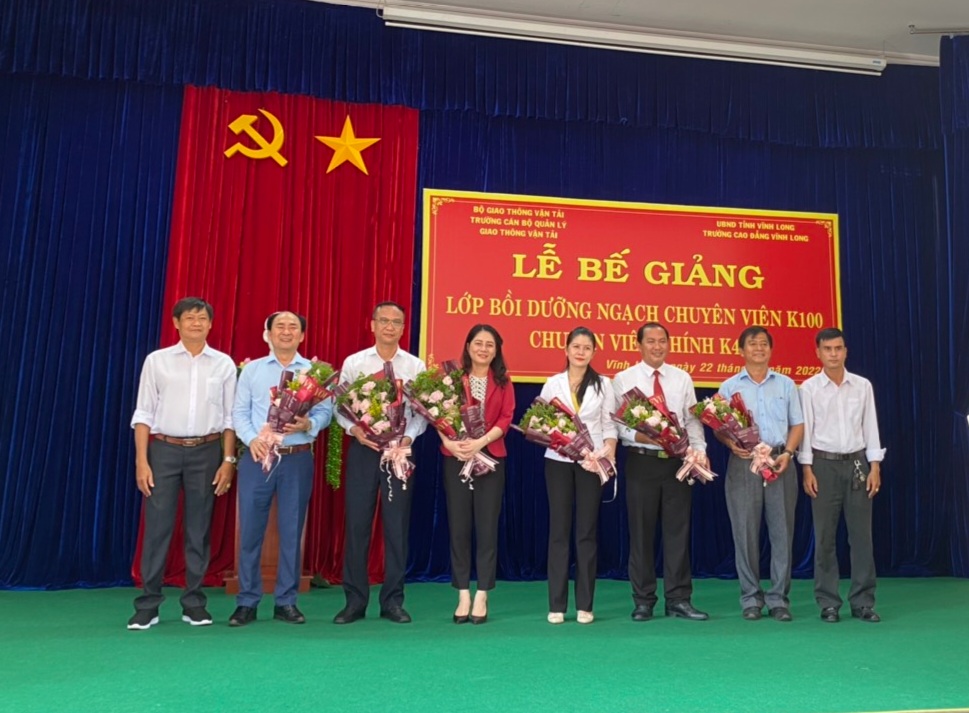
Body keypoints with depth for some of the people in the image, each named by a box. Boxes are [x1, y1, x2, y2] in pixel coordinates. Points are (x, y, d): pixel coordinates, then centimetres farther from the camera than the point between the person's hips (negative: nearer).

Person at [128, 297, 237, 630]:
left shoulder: (224, 363, 5)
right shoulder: (156, 361, 3)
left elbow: (229, 416, 6)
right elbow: (143, 413, 2)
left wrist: (228, 459, 0)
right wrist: (141, 460, -5)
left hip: (206, 451, 1)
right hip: (165, 449, -1)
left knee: (199, 530, 7)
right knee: (157, 527, 0)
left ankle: (194, 603, 16)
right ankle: (148, 605, 11)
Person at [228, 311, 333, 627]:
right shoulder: (251, 369, 10)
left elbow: (325, 410, 0)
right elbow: (239, 412, 4)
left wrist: (308, 425, -20)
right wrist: (252, 439, -12)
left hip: (297, 459, 0)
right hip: (257, 457, 1)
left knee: (292, 532, 6)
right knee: (250, 530, 3)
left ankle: (286, 601, 17)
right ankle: (247, 602, 15)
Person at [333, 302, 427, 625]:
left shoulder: (415, 366, 4)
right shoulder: (353, 363, 4)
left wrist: (408, 437, -13)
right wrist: (355, 430, -13)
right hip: (362, 449, 0)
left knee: (397, 526, 5)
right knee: (357, 524, 3)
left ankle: (393, 601, 17)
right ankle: (355, 600, 15)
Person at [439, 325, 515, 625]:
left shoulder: (503, 382, 8)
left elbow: (506, 418, -2)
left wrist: (480, 442, -16)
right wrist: (449, 442, -18)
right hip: (455, 458, 0)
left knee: (487, 526, 2)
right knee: (458, 526, 3)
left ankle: (482, 597, 10)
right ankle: (463, 596, 12)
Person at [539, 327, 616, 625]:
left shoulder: (603, 384, 7)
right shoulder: (552, 383, 8)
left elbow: (609, 425, 3)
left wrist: (609, 453, -11)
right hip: (558, 461, 0)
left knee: (587, 531, 3)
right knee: (559, 530, 2)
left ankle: (584, 605, 11)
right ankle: (557, 605, 8)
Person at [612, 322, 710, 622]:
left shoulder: (682, 378, 9)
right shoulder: (623, 379, 1)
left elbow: (692, 420, 6)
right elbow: (617, 423, -4)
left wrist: (699, 450, -7)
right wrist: (639, 436, -20)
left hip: (677, 461, 2)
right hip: (642, 461, -2)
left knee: (678, 530, 6)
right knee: (641, 532, 4)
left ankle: (679, 600, 16)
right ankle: (643, 601, 15)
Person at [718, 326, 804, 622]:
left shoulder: (786, 384, 12)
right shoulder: (729, 386, 7)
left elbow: (798, 424, 9)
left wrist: (787, 453, -7)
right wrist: (732, 445, -16)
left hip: (780, 462, 1)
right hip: (744, 463, -1)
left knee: (782, 530, 2)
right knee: (745, 531, 1)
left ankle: (779, 598, 12)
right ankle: (751, 598, 11)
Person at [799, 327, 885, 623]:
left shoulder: (862, 386, 5)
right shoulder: (809, 388, -2)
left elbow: (870, 427, 6)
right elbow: (805, 430, -3)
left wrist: (875, 466, 0)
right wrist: (807, 469, -8)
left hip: (856, 463, 2)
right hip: (824, 464, -2)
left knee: (861, 534, 4)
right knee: (825, 536, 3)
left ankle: (863, 601, 14)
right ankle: (828, 603, 12)